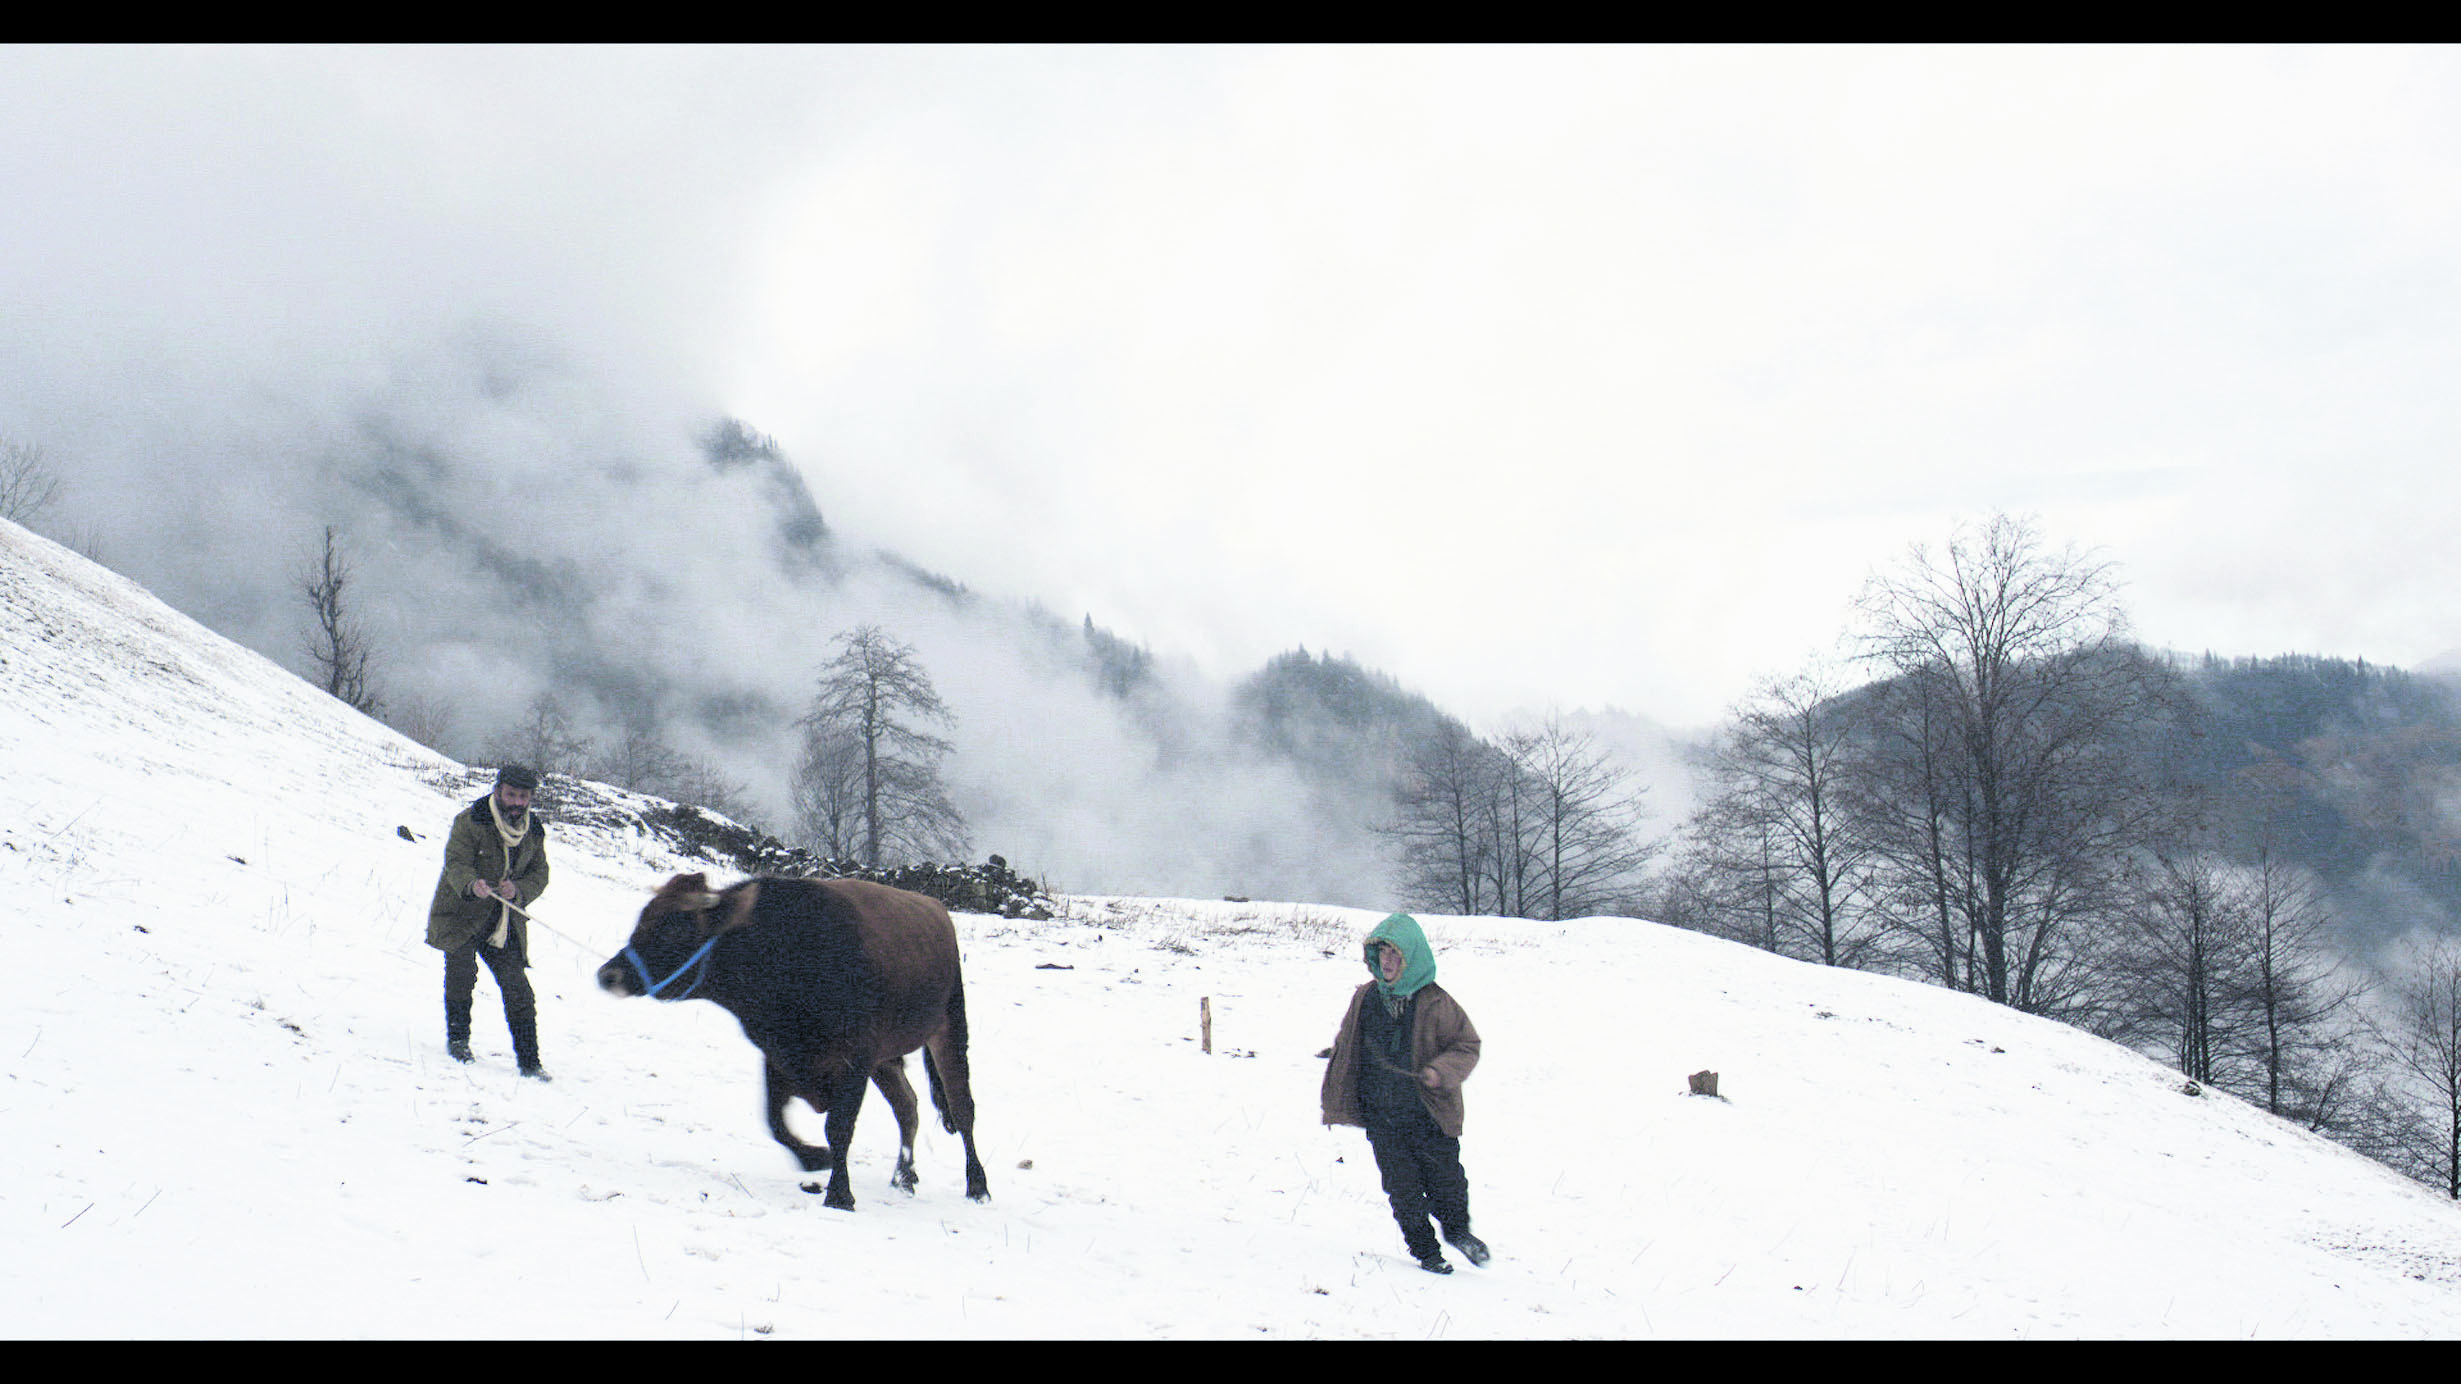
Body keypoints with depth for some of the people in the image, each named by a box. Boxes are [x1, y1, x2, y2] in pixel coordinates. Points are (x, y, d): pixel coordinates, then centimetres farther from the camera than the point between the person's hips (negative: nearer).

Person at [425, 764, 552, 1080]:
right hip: (460, 915, -3)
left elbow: (539, 876, 5)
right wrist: (471, 884, -39)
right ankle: (457, 1038, 9)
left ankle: (529, 1062, 3)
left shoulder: (534, 832, 6)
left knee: (517, 988, -2)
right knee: (462, 972, -16)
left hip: (505, 923, 3)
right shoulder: (469, 822, -9)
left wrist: (517, 891, -17)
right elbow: (456, 864, -17)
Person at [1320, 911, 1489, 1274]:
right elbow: (1345, 1048, 17)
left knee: (1445, 1179, 7)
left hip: (1429, 1115, -2)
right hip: (1382, 1118, 2)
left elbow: (1467, 1046, -3)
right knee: (1403, 1188, 2)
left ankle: (1457, 1230, 37)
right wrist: (1335, 1098, 15)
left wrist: (1442, 1071, -21)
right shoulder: (1366, 999, 3)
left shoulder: (1435, 1004, -9)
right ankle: (1426, 1251, 20)